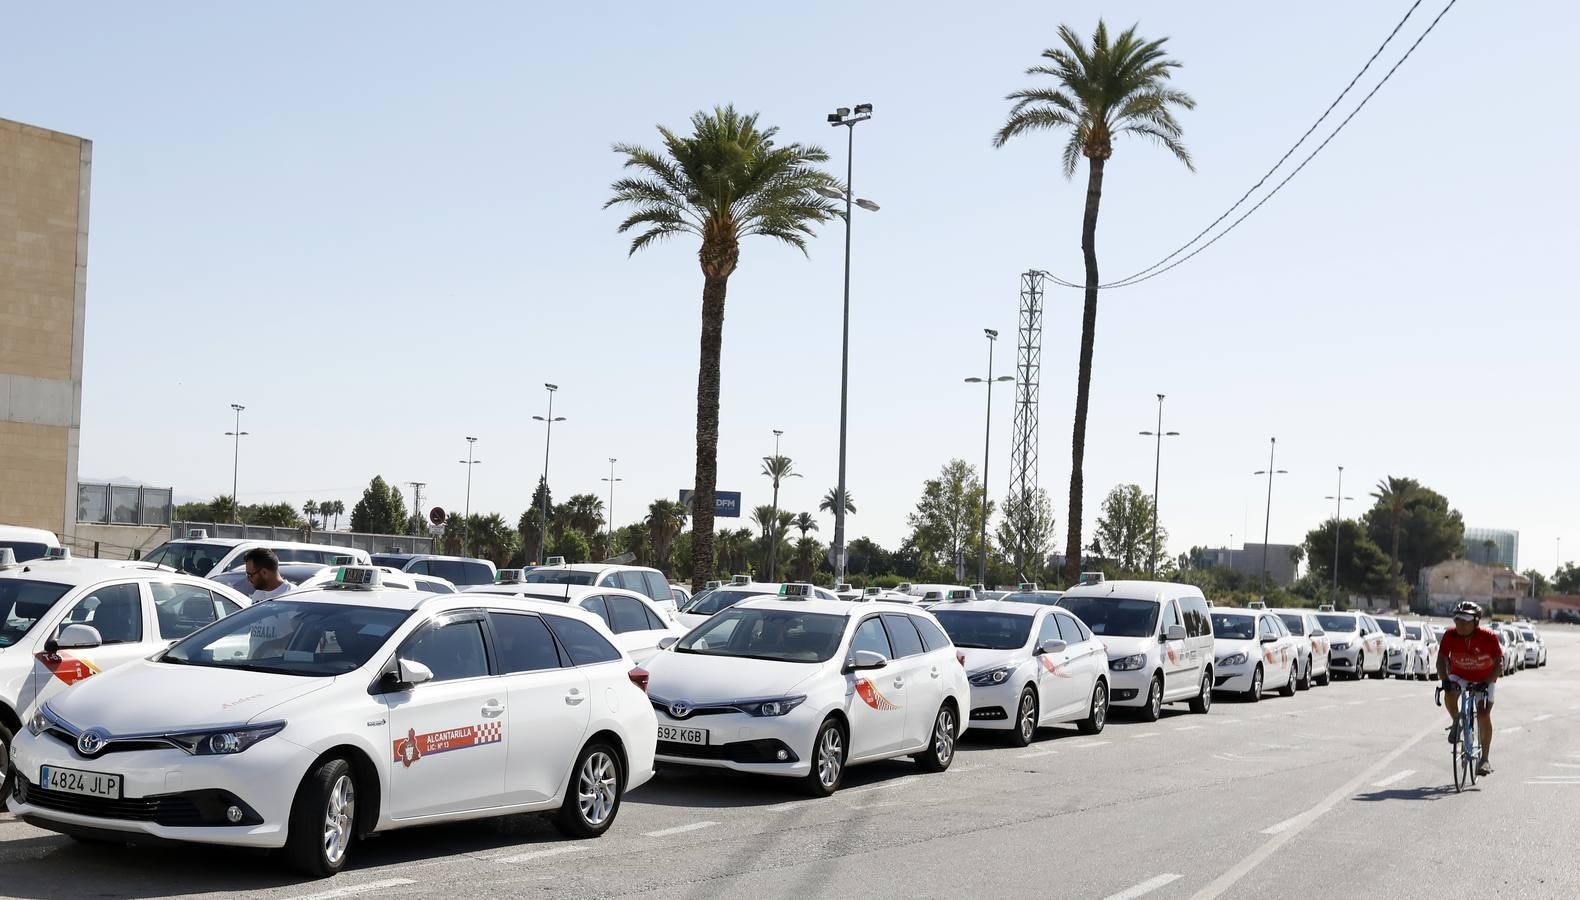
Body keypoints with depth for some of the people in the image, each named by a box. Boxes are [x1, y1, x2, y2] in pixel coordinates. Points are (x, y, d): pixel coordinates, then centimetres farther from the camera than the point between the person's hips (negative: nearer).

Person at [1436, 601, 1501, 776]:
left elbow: (1499, 663, -24)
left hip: (1484, 679, -2)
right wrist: (1445, 680, -35)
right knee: (1449, 694, -30)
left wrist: (1485, 683, -37)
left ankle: (1485, 758, -3)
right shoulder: (1450, 636, -20)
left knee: (1483, 714, -13)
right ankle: (1456, 722, 2)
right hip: (1459, 676, 2)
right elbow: (1441, 659, -18)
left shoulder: (1488, 637, -25)